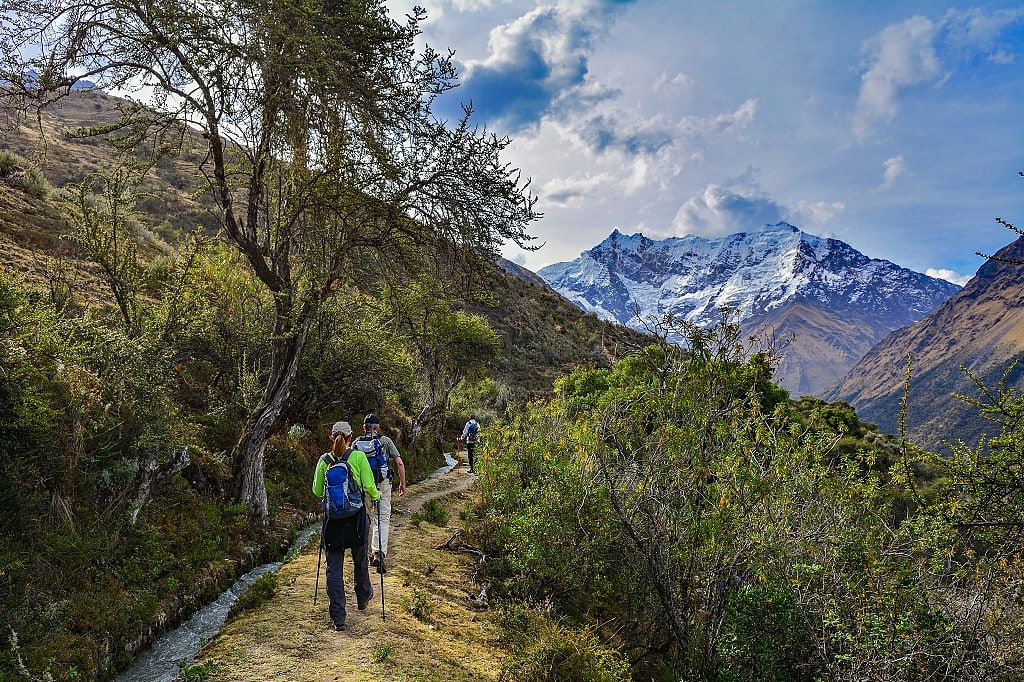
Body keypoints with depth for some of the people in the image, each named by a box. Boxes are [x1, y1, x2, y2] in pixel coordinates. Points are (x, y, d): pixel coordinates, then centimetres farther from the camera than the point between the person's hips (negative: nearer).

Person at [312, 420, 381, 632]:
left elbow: (317, 491, 5)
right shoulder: (358, 457, -7)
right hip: (356, 517, -1)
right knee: (360, 560, 21)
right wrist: (377, 496, 12)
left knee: (334, 567, 6)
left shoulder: (324, 460, -1)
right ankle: (363, 598, 43)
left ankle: (338, 618, 2)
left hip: (332, 518, 1)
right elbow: (369, 486, -9)